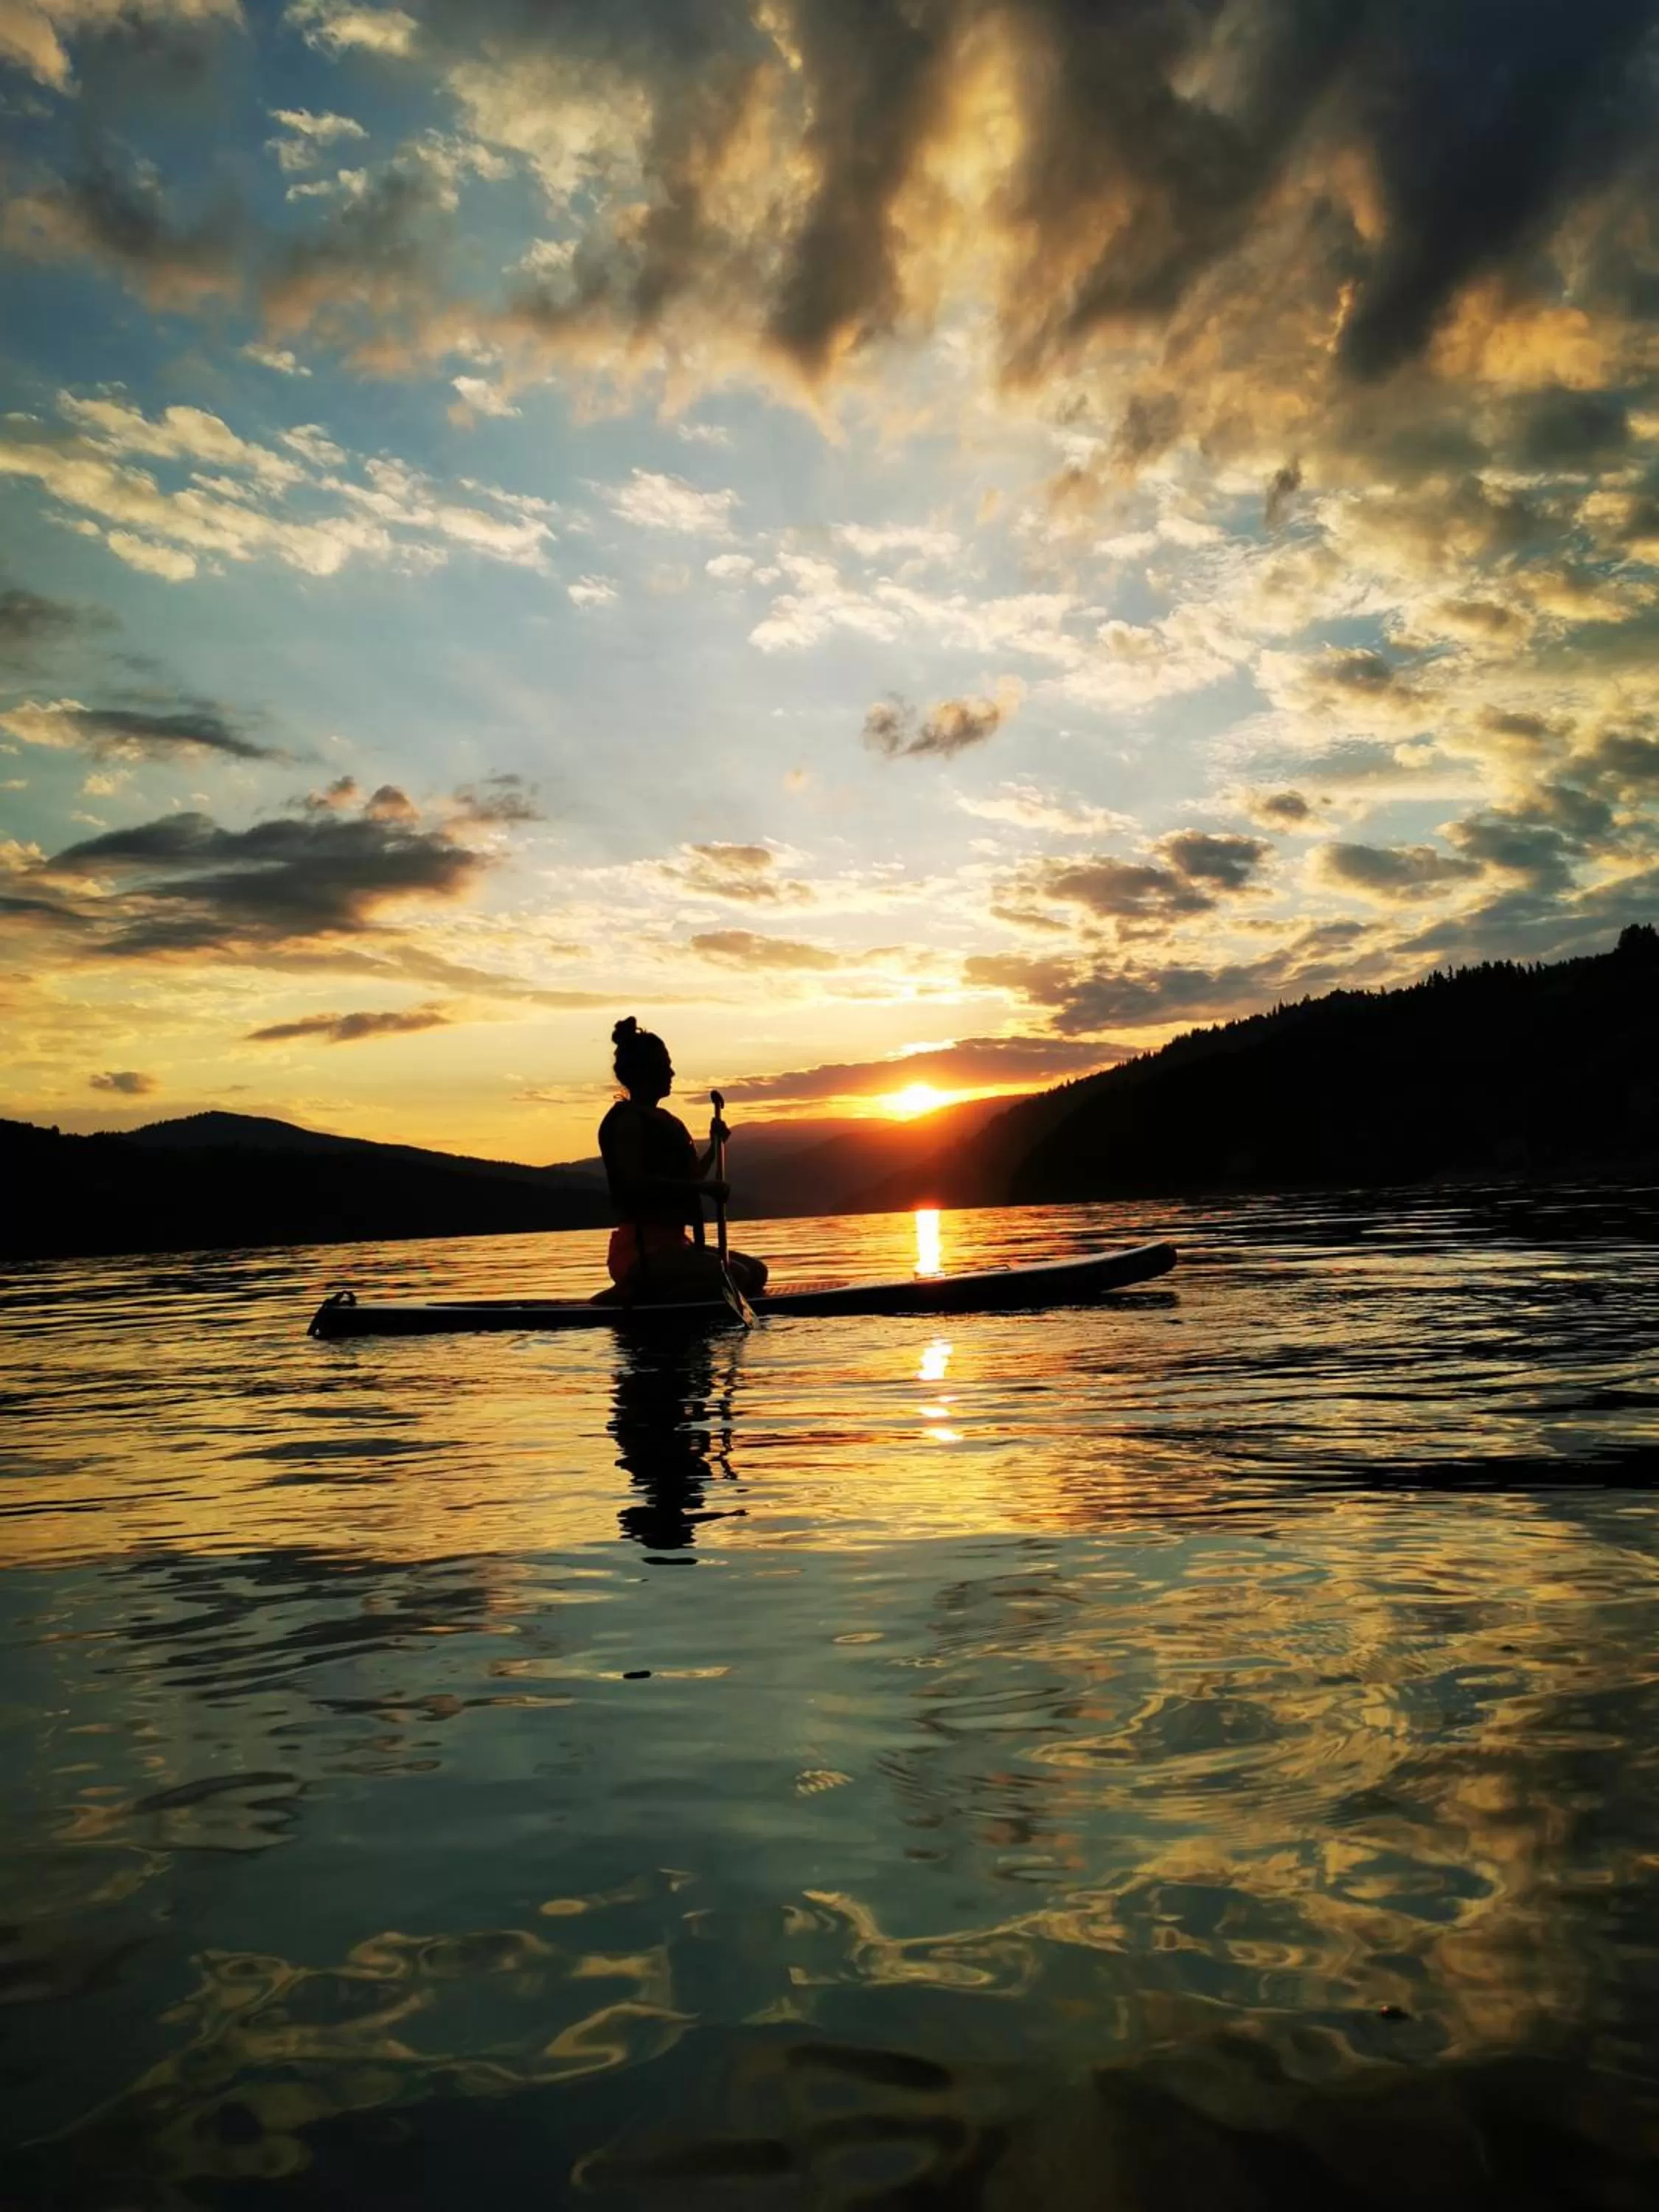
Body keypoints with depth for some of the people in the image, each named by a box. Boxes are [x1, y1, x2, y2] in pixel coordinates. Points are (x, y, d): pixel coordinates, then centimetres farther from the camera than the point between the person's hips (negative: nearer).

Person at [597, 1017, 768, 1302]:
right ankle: (632, 1297, -17)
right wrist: (703, 1188, -24)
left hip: (672, 1245, 10)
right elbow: (633, 1182, -24)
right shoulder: (627, 1120, -8)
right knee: (736, 1276, -22)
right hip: (641, 1251, -10)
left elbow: (686, 1180, 30)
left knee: (756, 1272, 11)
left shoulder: (664, 1121, 21)